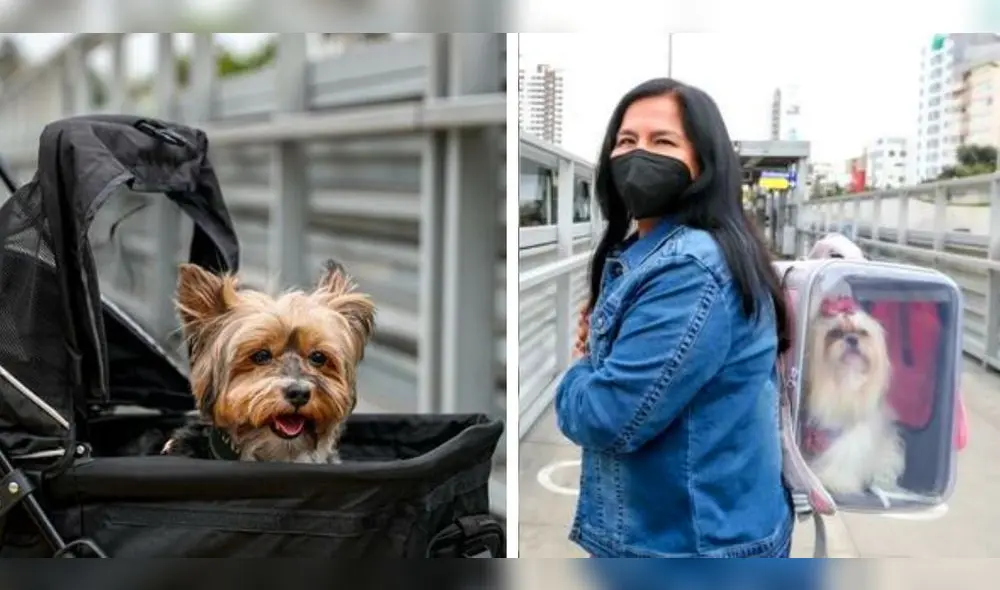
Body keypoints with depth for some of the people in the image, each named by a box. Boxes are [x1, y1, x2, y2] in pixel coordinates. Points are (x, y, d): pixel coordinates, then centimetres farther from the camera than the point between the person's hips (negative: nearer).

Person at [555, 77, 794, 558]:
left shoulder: (692, 268, -25)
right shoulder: (635, 256, 7)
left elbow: (610, 415, -28)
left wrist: (578, 375, -6)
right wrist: (594, 351, -8)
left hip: (696, 543, -9)